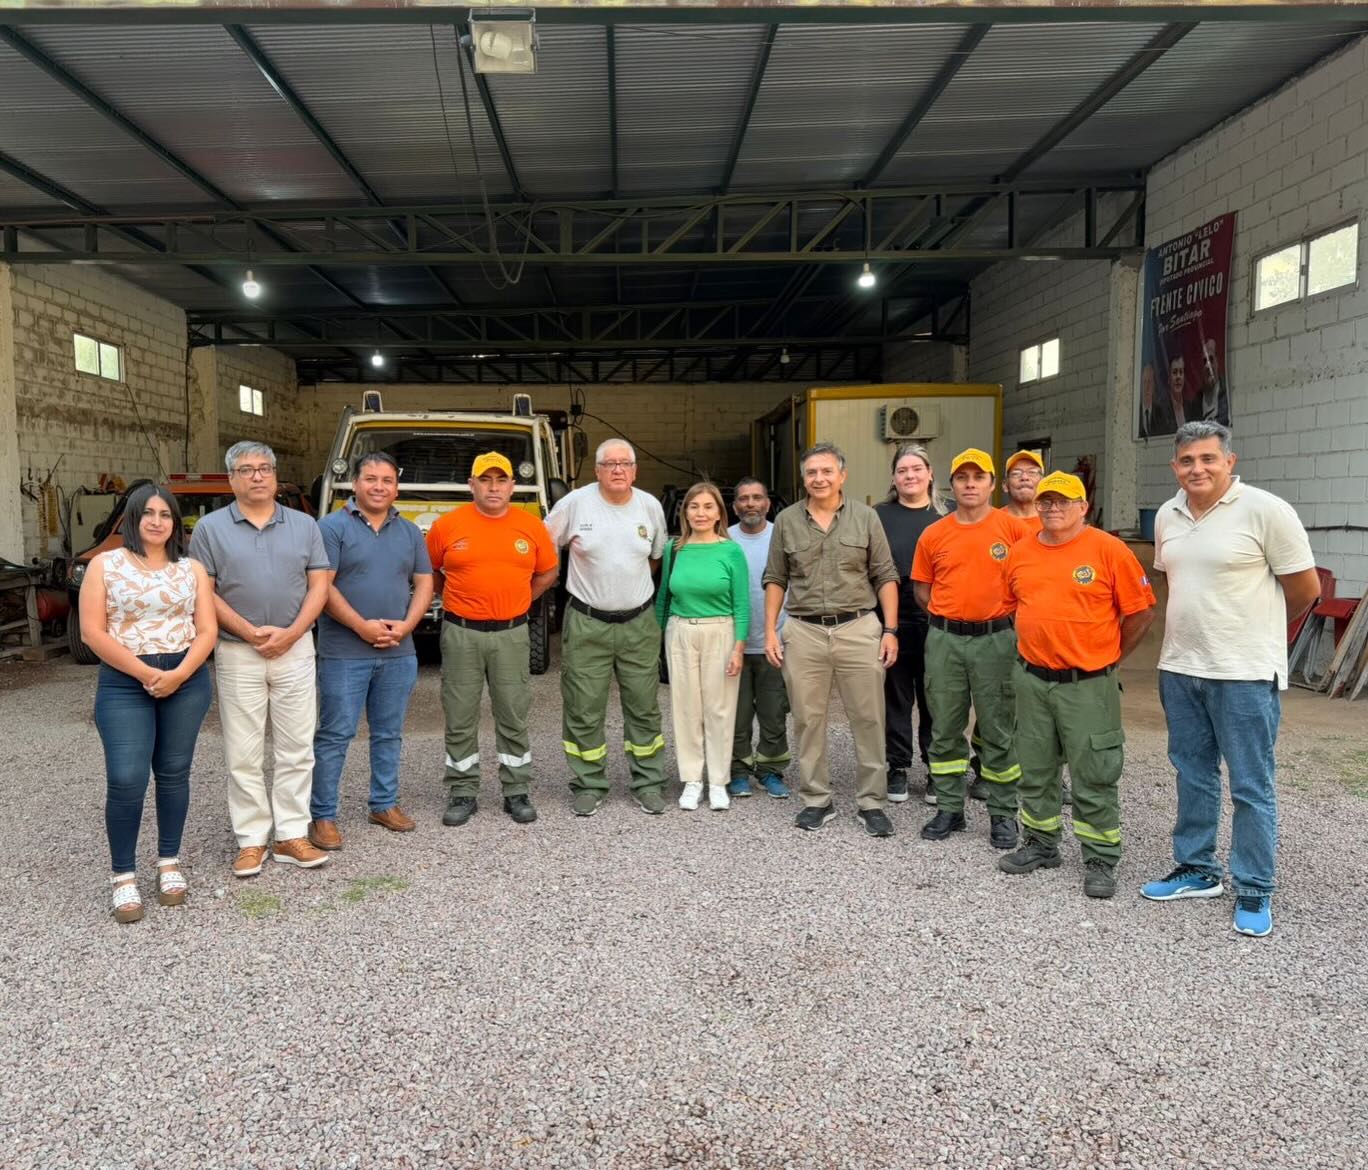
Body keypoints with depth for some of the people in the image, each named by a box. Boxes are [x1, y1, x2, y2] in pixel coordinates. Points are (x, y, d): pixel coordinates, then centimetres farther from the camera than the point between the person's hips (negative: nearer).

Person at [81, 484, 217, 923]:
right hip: (124, 683, -2)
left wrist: (179, 673, -13)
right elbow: (92, 632, -5)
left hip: (187, 681, 2)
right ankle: (123, 876, 7)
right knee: (126, 780, -7)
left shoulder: (191, 569, 8)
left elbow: (207, 630, 3)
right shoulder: (104, 565, 2)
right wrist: (146, 673, -12)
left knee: (174, 773, 9)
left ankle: (169, 863, 23)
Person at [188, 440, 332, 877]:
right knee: (243, 753, 3)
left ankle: (292, 836, 13)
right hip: (238, 653, -1)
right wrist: (249, 631, -13)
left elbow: (319, 585, 4)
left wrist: (291, 633, -9)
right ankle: (251, 840, 13)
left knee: (297, 748, 4)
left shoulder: (304, 525, 7)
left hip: (295, 649, 2)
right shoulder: (210, 528, 2)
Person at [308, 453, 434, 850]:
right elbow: (322, 586, -11)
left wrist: (405, 626, -7)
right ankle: (322, 815, 10)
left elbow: (423, 583, 10)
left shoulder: (410, 532, 11)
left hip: (399, 653, 5)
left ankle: (384, 804, 27)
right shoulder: (333, 527, -4)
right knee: (335, 735, 0)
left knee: (389, 733, 14)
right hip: (344, 653, -5)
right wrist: (363, 627, -17)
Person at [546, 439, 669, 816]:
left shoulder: (651, 506, 3)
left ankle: (648, 782, 22)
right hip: (587, 624, -2)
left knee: (644, 708, 9)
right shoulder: (575, 503, -6)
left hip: (638, 623, 2)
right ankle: (589, 785, 18)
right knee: (584, 711, 4)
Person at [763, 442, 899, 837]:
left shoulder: (865, 517, 3)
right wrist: (770, 631, 3)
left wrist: (890, 630, -3)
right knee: (808, 720, 7)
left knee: (868, 719, 3)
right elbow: (775, 580, 10)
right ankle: (816, 800, 20)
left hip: (859, 629, -1)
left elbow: (885, 577, 4)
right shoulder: (787, 520, 6)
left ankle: (871, 802, 16)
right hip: (803, 632, 1)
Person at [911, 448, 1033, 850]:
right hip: (944, 640, 2)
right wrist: (951, 618, 6)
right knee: (945, 729, 8)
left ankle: (1003, 814, 17)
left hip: (996, 639, -2)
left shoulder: (1013, 528, -3)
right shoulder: (934, 535, 4)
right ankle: (949, 809, 21)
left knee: (998, 730, 4)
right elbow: (921, 589, 13)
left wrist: (1006, 615, 2)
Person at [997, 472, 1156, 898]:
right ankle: (1040, 844, 31)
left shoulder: (1108, 550, -8)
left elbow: (1141, 611, -4)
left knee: (1095, 777, 2)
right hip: (1031, 681, 5)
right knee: (1035, 770, 15)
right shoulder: (1020, 552, 6)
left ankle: (1100, 861, 15)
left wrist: (1110, 654, 2)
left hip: (1088, 685, -5)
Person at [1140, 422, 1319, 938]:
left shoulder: (1265, 510, -11)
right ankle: (1197, 870, 31)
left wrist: (1256, 629, 7)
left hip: (1244, 673, -6)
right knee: (1193, 775, 16)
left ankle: (1254, 892, 15)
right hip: (1179, 668, 6)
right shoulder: (1168, 516, 7)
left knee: (1251, 787, 2)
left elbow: (1305, 587, -6)